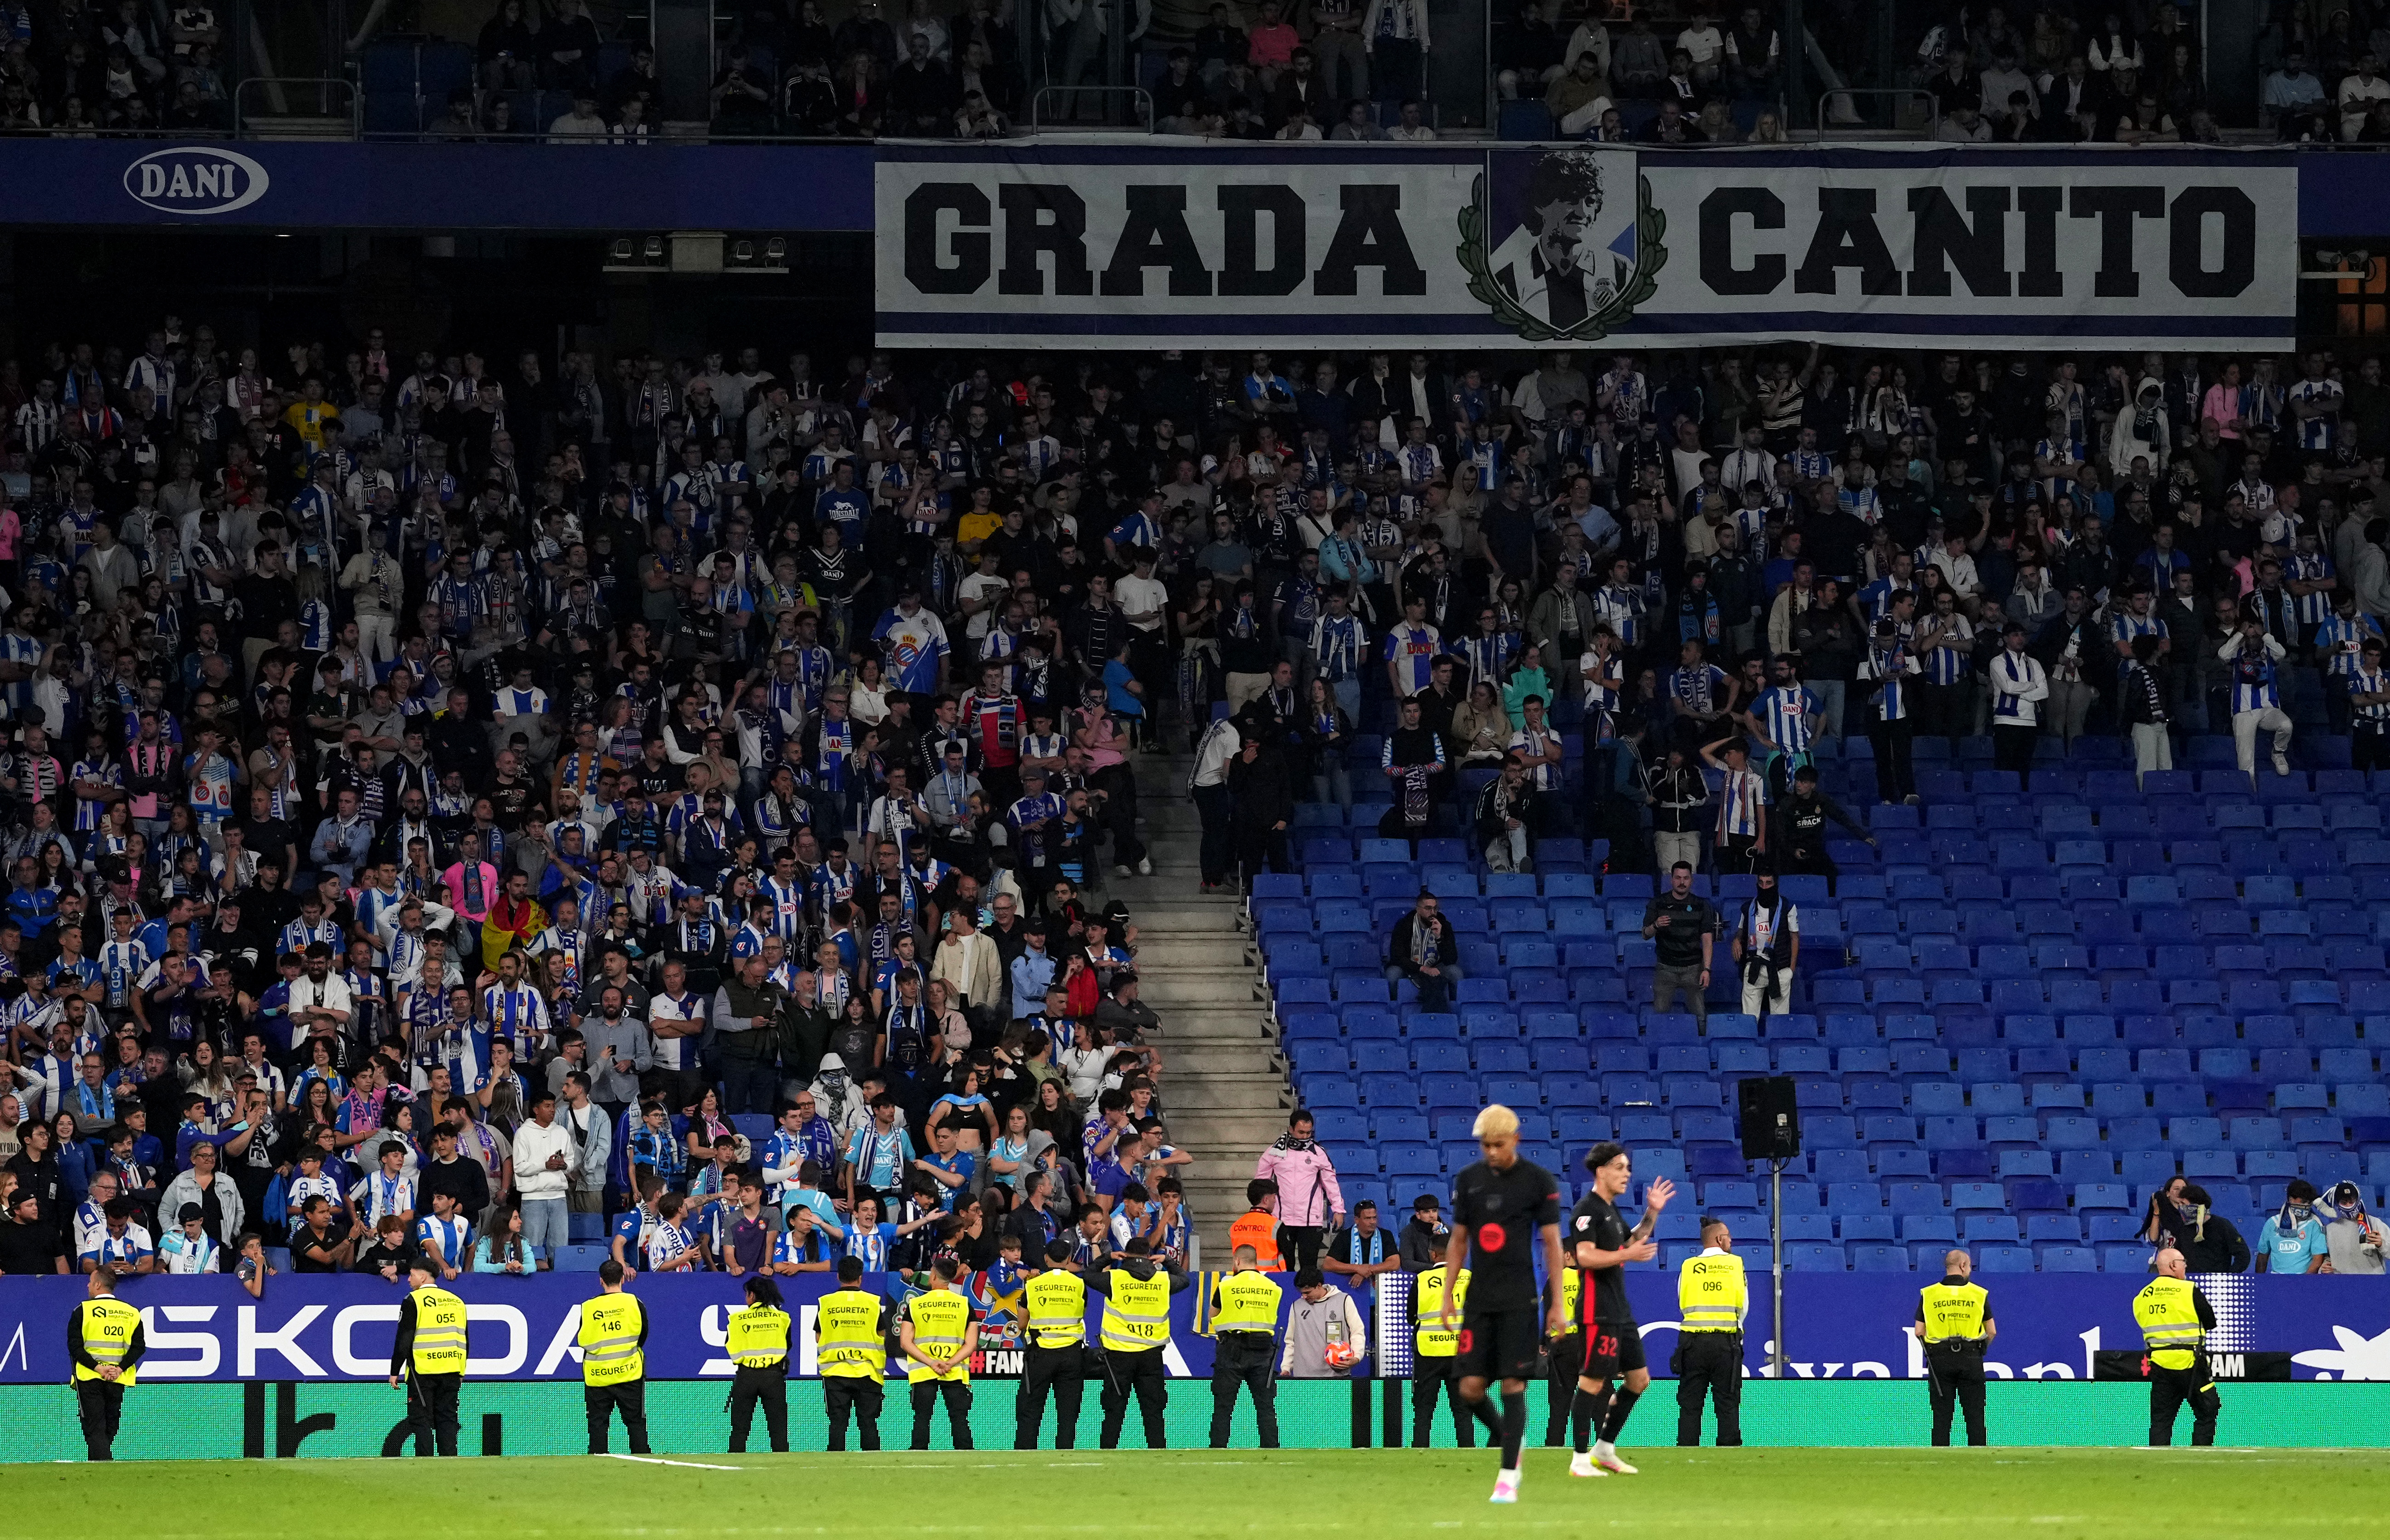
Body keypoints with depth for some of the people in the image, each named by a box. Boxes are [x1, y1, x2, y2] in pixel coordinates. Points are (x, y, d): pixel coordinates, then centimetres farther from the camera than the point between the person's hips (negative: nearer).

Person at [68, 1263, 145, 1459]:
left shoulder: (83, 1311, -4)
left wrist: (97, 1367, -13)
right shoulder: (131, 1313, 6)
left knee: (94, 1430, -6)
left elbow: (75, 1347, -11)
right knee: (109, 1431, 15)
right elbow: (139, 1346, 0)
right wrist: (120, 1368, -5)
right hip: (118, 1380, 4)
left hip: (89, 1377, -4)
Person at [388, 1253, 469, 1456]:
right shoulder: (456, 1302, 13)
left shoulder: (414, 1301, -6)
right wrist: (461, 1371, 24)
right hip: (451, 1371, 5)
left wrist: (395, 1371, -2)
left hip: (422, 1371, -5)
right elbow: (464, 1341, 17)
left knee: (421, 1421, -1)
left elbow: (404, 1341, -8)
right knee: (447, 1420, 7)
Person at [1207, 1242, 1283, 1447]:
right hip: (1263, 1350, 2)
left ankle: (1217, 1451, -1)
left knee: (1223, 1407, 3)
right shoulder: (1273, 1288, 5)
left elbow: (1213, 1315, 9)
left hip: (1232, 1351, -2)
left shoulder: (1227, 1285, -2)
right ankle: (1271, 1450, 0)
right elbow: (1273, 1318, 12)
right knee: (1266, 1407, 5)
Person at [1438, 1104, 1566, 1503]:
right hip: (1478, 1300, 4)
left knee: (1514, 1385, -7)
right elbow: (1458, 1241, 14)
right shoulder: (1468, 1180, 7)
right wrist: (1448, 1296, 9)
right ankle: (1506, 1438, 25)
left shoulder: (1539, 1181, -4)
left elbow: (1552, 1243, -2)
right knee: (1470, 1388, -3)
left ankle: (1508, 1478, -3)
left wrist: (1558, 1304, -5)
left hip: (1519, 1300, -4)